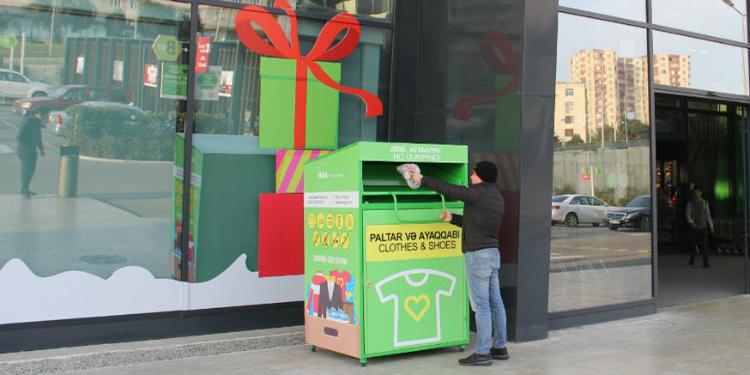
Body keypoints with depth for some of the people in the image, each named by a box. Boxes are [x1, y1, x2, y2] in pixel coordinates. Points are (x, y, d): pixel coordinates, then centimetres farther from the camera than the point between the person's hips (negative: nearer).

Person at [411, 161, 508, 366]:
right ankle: (500, 347, 20)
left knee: (481, 305, -6)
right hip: (493, 253, 9)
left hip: (478, 254, -9)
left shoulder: (479, 192, -12)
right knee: (495, 303, 13)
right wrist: (452, 219, 20)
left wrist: (423, 179, 2)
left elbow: (448, 189, -8)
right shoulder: (497, 197, 15)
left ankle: (482, 353, -2)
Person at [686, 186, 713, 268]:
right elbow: (687, 214, -8)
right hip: (693, 227, -1)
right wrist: (690, 222, -27)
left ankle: (706, 262, -8)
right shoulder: (690, 203, 2)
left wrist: (711, 226, 13)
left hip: (703, 227, 1)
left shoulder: (705, 203, 9)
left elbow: (708, 215, 14)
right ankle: (692, 260, 26)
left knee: (704, 245, -8)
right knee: (693, 244, 5)